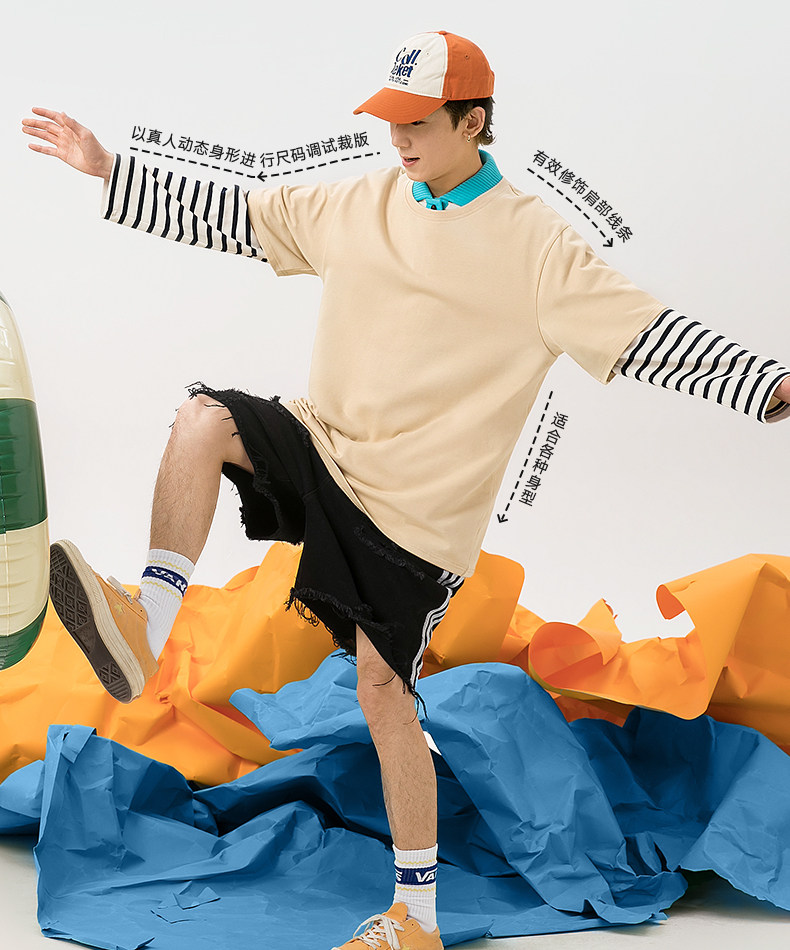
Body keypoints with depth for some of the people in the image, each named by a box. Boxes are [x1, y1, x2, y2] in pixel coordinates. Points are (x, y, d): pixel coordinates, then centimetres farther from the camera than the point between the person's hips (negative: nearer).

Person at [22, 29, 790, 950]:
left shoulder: (533, 244, -10)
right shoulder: (360, 203, 4)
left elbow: (648, 334, -15)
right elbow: (232, 216, 11)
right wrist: (106, 168, 8)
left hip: (417, 504, -5)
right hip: (323, 444, 5)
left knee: (382, 691, -2)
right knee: (204, 418, -20)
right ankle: (146, 627, -24)